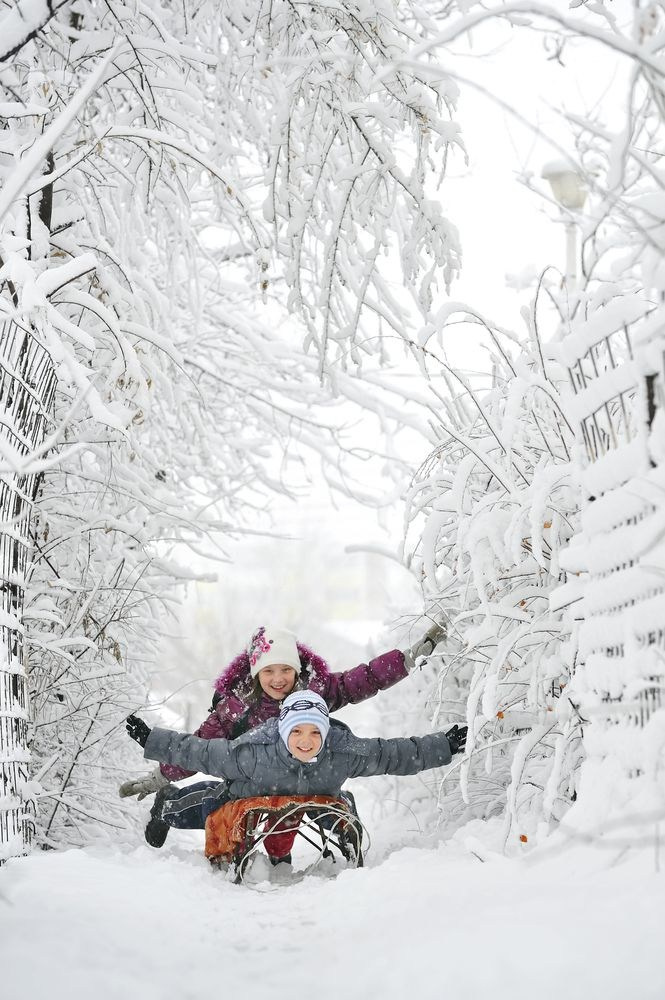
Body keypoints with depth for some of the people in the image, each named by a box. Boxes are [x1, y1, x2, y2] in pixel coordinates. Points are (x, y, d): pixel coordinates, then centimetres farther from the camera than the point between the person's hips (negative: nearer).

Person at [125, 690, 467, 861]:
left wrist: (447, 746, -30)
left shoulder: (344, 753, -35)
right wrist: (150, 740, -33)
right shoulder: (253, 753, -41)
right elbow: (198, 752, -32)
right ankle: (166, 805, 43)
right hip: (245, 800, -4)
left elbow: (394, 754, -28)